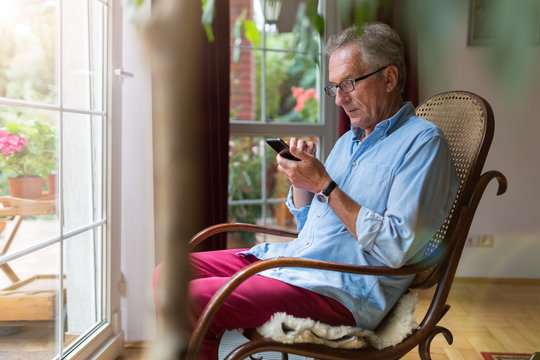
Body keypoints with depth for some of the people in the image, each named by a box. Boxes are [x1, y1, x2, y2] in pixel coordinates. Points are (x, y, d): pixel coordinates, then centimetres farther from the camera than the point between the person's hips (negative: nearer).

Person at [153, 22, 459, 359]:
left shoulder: (423, 142, -7)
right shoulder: (349, 140, 20)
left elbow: (396, 249, -18)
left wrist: (324, 185, -16)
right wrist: (300, 178, 3)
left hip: (341, 290, -9)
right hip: (289, 257, 9)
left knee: (189, 302, -22)